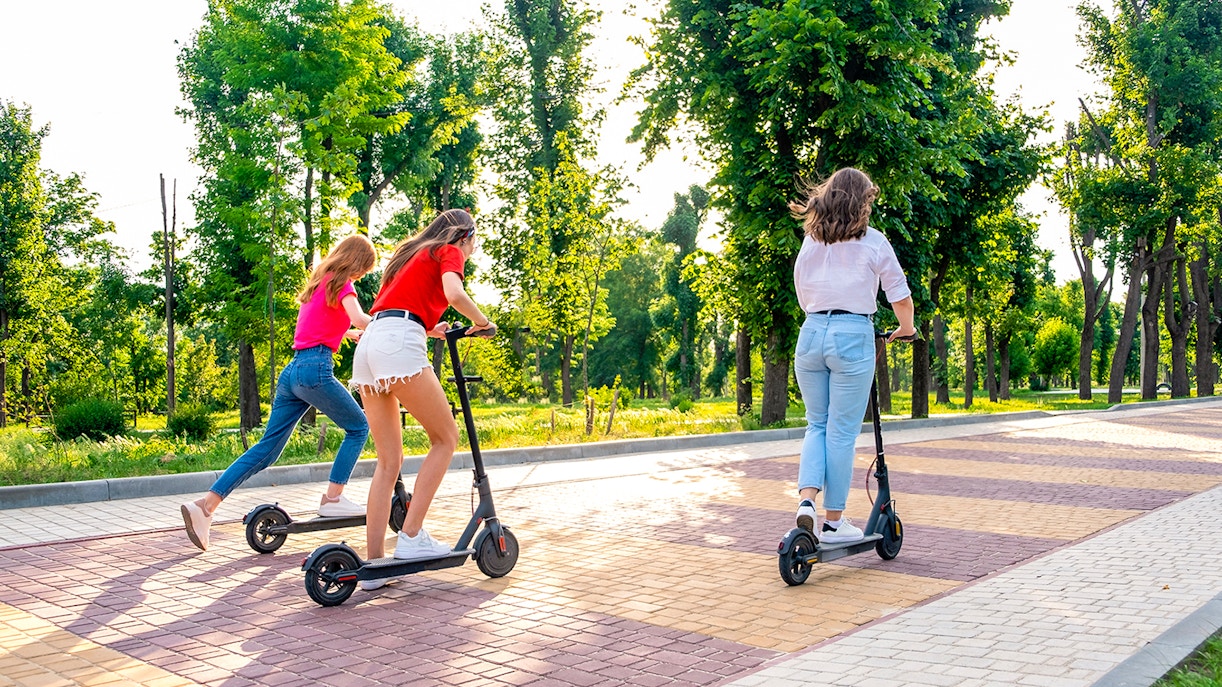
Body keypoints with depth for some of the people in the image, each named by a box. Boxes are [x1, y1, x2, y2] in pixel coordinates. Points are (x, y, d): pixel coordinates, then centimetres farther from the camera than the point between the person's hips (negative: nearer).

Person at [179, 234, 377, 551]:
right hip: (316, 369, -8)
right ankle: (333, 498, 5)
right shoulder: (341, 285, -2)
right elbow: (359, 319, -21)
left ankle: (205, 504, 0)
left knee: (267, 448, 7)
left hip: (292, 370, 8)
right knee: (358, 427, 9)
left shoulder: (319, 282, 24)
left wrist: (348, 333, 43)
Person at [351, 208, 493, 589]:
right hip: (399, 346, -8)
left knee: (388, 461, 8)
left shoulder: (412, 254, 32)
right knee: (446, 437, 2)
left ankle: (373, 562, 6)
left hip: (368, 344, 8)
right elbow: (454, 293, -11)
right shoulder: (449, 252, 9)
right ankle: (411, 536, -5)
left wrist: (427, 328, 35)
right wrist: (481, 321, 5)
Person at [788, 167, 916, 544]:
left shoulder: (810, 241, 10)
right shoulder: (872, 241, 0)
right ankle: (833, 521, 10)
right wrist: (906, 328, 21)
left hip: (811, 333, 4)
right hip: (853, 336, -4)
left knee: (817, 424, 16)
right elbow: (900, 295, 4)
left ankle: (806, 497, -4)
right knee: (842, 432, 3)